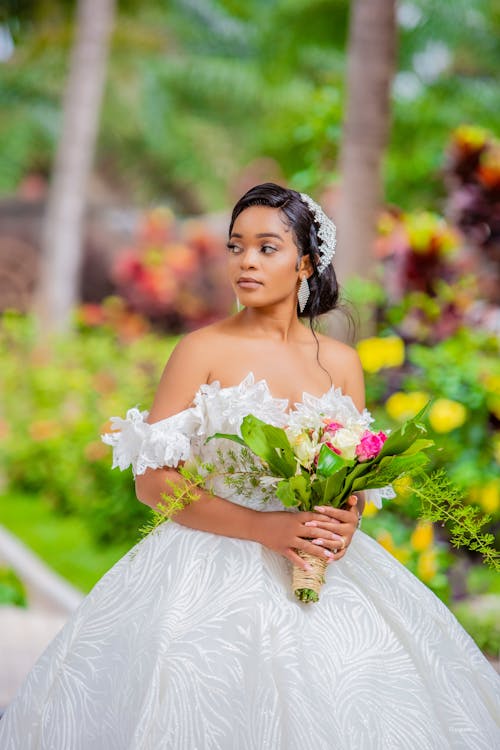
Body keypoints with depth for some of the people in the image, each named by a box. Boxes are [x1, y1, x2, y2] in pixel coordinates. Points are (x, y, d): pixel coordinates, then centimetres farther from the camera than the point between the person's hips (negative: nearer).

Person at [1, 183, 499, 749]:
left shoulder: (341, 362, 7)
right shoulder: (203, 350, -4)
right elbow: (153, 481, -8)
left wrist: (346, 521, -8)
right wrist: (264, 527, -18)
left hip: (320, 570, 3)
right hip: (215, 566, -3)